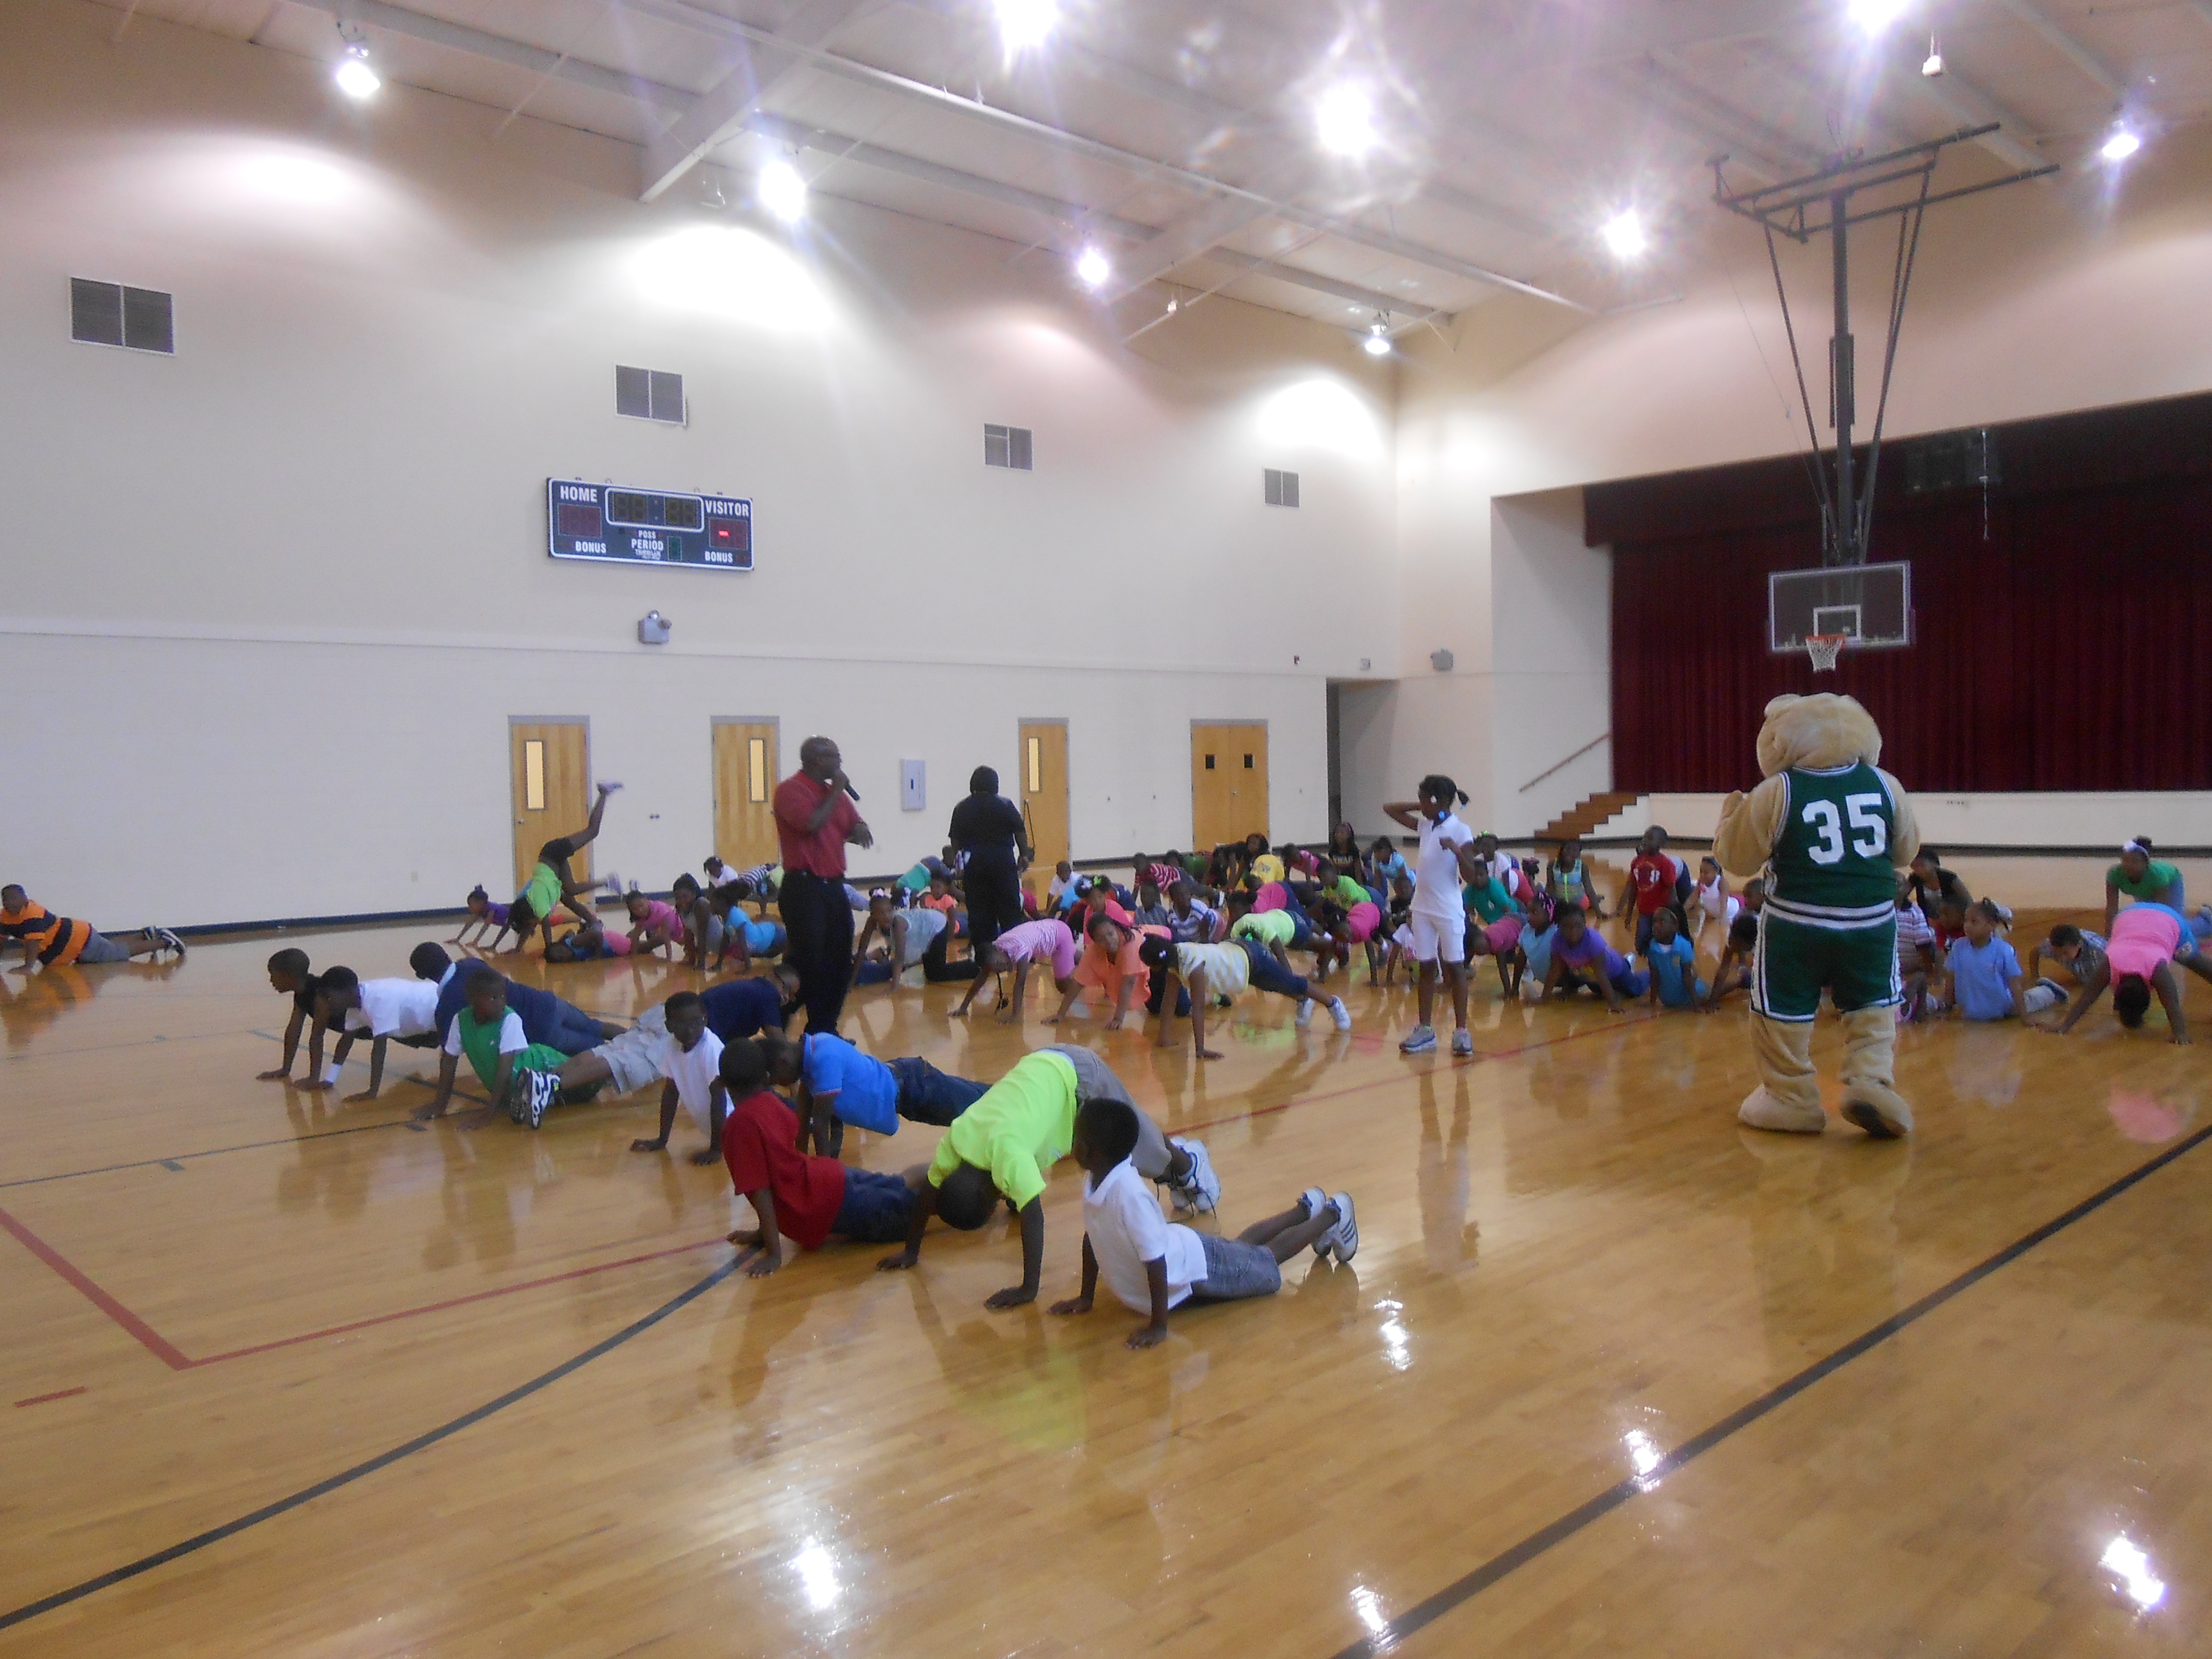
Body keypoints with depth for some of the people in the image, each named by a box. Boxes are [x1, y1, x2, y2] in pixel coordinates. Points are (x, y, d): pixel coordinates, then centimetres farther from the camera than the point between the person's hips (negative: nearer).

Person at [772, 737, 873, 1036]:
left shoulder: (835, 792, 15)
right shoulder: (790, 790, -9)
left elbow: (855, 826, 19)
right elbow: (812, 823, -23)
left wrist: (859, 830, -5)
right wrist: (836, 792, -12)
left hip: (834, 886, 8)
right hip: (804, 888, -8)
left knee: (840, 963, 9)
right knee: (810, 964, -7)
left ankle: (827, 1029, 20)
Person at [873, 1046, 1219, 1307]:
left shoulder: (1006, 1152, -37)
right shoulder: (955, 1141, -18)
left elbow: (1033, 1217, -40)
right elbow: (928, 1191, -4)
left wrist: (1029, 1289, -39)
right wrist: (911, 1251, -1)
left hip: (1076, 1075, -6)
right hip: (1040, 1067, 6)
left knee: (1134, 1140, 12)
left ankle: (1187, 1163, 39)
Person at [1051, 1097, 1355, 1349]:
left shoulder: (1128, 1192, -41)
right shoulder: (1092, 1180, -15)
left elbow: (1155, 1262, -38)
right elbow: (1092, 1238, 0)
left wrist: (1159, 1326, -33)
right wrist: (1086, 1298, 3)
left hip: (1194, 1268, -7)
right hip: (1179, 1246, 7)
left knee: (1267, 1261, 17)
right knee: (1241, 1248, 30)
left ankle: (1331, 1216, 35)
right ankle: (1305, 1210, 50)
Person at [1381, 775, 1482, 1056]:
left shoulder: (1461, 832, -11)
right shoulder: (1425, 826, 8)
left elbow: (1471, 876, -16)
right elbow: (1390, 809, 15)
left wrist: (1457, 850, -32)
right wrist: (1421, 807, 6)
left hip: (1449, 910, -6)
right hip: (1422, 908, 6)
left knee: (1455, 968, 1)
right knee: (1426, 969, 9)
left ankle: (1461, 1032, 7)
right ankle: (1425, 1030, 15)